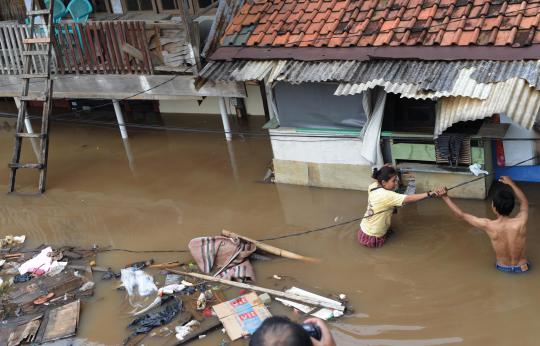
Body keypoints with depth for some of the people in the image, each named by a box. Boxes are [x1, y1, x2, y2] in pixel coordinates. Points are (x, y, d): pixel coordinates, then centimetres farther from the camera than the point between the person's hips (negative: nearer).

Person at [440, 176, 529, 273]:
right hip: (521, 268, 0)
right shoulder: (520, 222, -27)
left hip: (501, 267, 0)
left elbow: (461, 215, -16)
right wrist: (510, 183, 6)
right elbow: (524, 201, -4)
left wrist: (445, 196, -12)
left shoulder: (488, 225, -28)